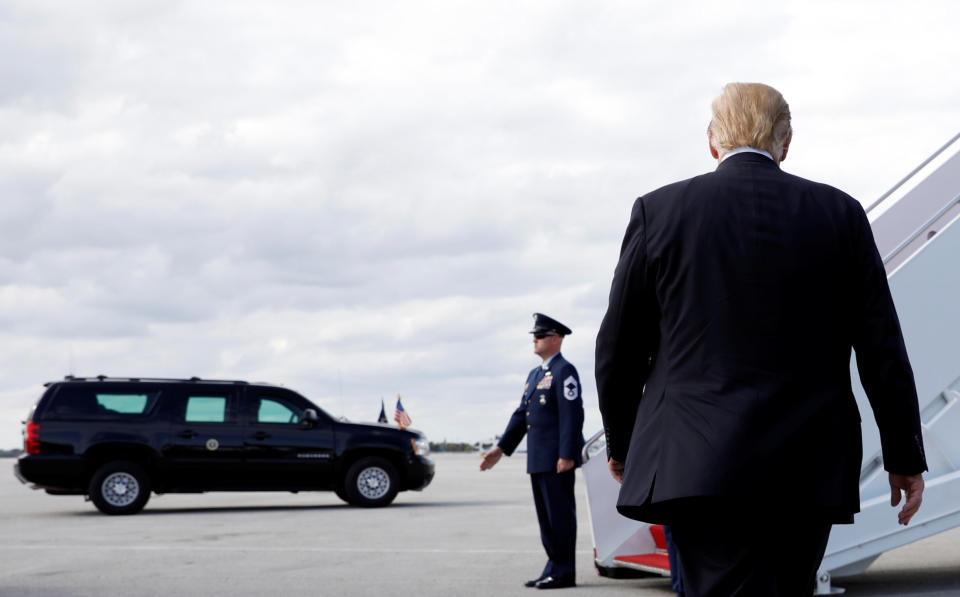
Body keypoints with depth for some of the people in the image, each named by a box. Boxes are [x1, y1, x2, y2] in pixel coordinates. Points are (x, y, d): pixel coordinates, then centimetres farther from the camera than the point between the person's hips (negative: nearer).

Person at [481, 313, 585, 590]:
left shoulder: (564, 371, -9)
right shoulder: (535, 374, 20)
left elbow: (572, 414, -16)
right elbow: (521, 414, 20)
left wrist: (567, 455, -22)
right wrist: (501, 448, 14)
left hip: (557, 459, -9)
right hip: (538, 460, 9)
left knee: (560, 514, -6)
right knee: (546, 515, 12)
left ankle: (564, 572, -2)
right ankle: (554, 568, 18)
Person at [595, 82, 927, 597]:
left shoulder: (659, 212, 1)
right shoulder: (840, 214, 4)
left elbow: (619, 348, 5)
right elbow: (882, 350, 4)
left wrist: (621, 443, 19)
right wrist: (904, 457, 12)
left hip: (697, 469, -2)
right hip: (809, 472, 2)